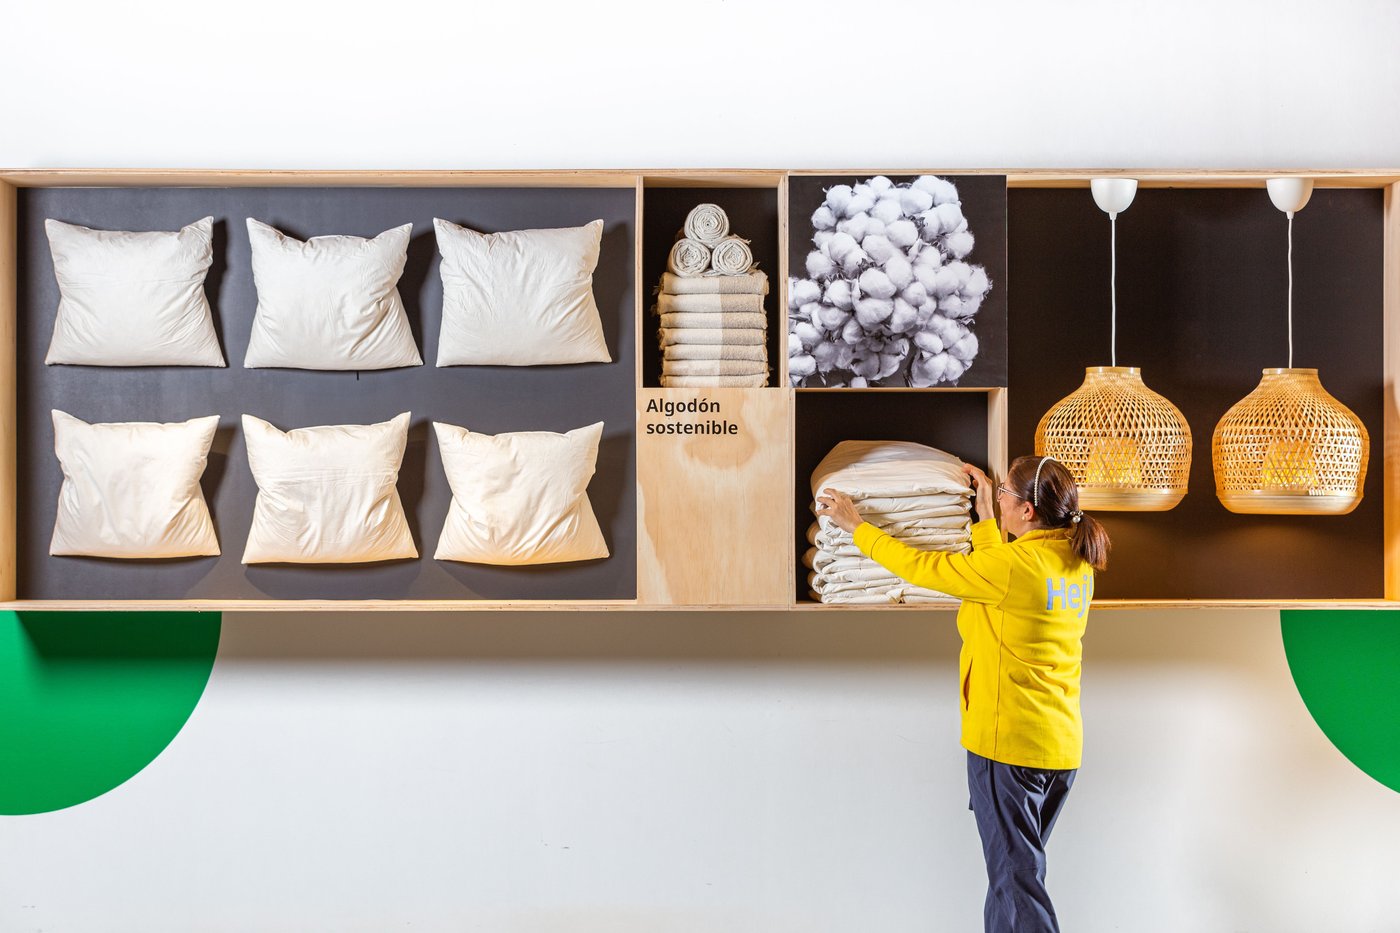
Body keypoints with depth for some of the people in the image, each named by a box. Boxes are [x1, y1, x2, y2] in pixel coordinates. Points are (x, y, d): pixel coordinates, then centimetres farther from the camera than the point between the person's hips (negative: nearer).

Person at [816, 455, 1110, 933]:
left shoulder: (1015, 564, -20)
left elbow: (919, 566, -12)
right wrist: (985, 516, 24)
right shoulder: (1077, 563, 4)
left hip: (1008, 745, -8)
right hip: (1062, 746, 8)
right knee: (1015, 868, 20)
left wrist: (855, 524, 0)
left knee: (1016, 876, 2)